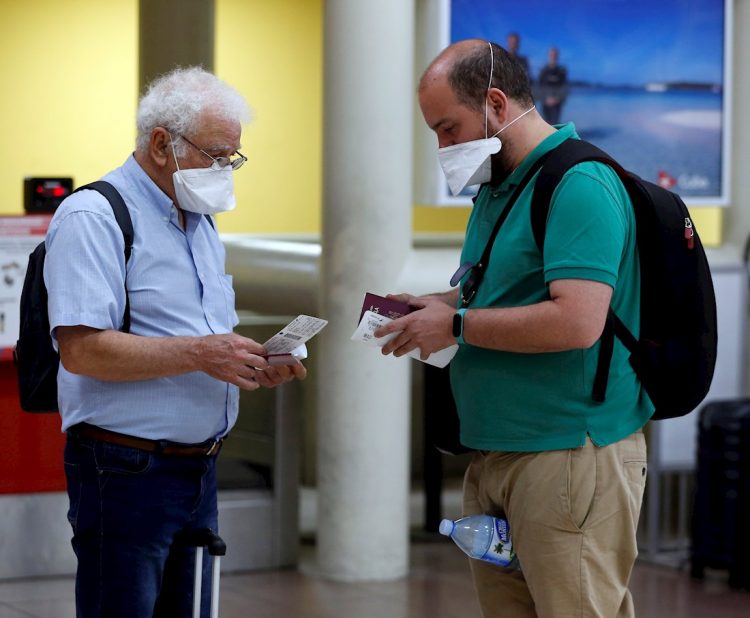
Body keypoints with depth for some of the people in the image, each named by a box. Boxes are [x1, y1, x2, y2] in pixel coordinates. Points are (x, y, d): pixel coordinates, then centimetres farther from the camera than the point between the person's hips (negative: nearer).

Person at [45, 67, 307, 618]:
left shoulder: (201, 221, 18)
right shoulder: (94, 217, -11)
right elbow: (83, 349, -22)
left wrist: (256, 364, 3)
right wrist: (200, 354, -23)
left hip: (199, 466, 9)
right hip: (126, 471, -8)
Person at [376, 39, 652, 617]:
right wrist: (437, 305, 10)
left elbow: (576, 321, -26)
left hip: (571, 456, -10)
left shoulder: (580, 185, -15)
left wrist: (457, 326, -16)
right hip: (495, 455, 10)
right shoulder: (497, 188, 16)